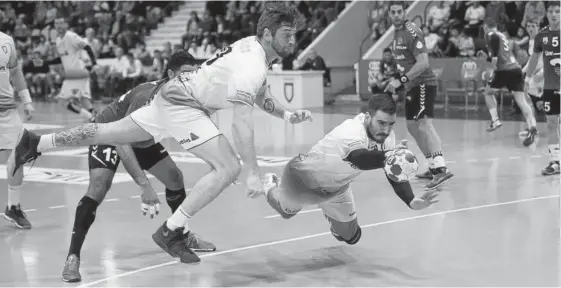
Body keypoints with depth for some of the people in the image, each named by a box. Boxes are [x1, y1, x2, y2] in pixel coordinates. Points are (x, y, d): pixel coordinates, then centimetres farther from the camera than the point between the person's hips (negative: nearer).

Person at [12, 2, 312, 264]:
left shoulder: (254, 46, 5)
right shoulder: (251, 66, -24)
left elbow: (259, 95, 21)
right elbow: (241, 123, -28)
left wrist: (286, 114, 6)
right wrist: (253, 173, -27)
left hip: (171, 94, 9)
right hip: (182, 104, -9)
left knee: (110, 133, 18)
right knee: (228, 168, -14)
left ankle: (36, 143, 27)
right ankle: (171, 232, -10)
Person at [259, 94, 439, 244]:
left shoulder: (386, 135, -21)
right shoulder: (352, 132, -44)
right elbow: (360, 159, -65)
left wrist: (412, 202, -34)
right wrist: (385, 156, -85)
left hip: (336, 187, 6)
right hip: (303, 177, -6)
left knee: (351, 237, 12)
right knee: (287, 212, 25)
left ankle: (329, 211, 44)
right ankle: (272, 187, 58)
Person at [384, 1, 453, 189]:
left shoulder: (412, 32, -15)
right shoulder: (397, 33, 13)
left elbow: (423, 63, -24)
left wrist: (400, 80, -27)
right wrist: (398, 81, 18)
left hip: (424, 84, -10)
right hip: (413, 86, 10)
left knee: (424, 124, -22)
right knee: (412, 126, 15)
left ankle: (441, 168, -31)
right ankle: (434, 167, 24)